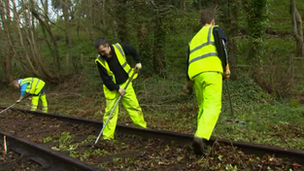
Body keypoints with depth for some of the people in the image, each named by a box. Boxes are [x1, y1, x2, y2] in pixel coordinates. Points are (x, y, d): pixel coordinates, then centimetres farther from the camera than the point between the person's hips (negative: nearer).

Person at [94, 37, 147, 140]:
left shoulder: (119, 47, -14)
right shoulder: (100, 61, -19)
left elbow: (133, 51, 7)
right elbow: (105, 79, -15)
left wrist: (138, 62, 3)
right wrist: (117, 88, -18)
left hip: (126, 84, 2)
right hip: (112, 88, -2)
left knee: (135, 106, 7)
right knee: (110, 111, -3)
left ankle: (143, 128, 23)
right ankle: (107, 137, 5)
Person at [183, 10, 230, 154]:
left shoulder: (194, 38, 31)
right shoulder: (215, 30, 15)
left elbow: (189, 61, 29)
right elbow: (221, 48, -3)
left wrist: (189, 82, 37)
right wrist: (226, 68, 2)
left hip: (196, 74, 6)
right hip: (211, 71, -6)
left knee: (202, 106, 19)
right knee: (213, 106, -12)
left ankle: (201, 135, 20)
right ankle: (200, 136, -32)